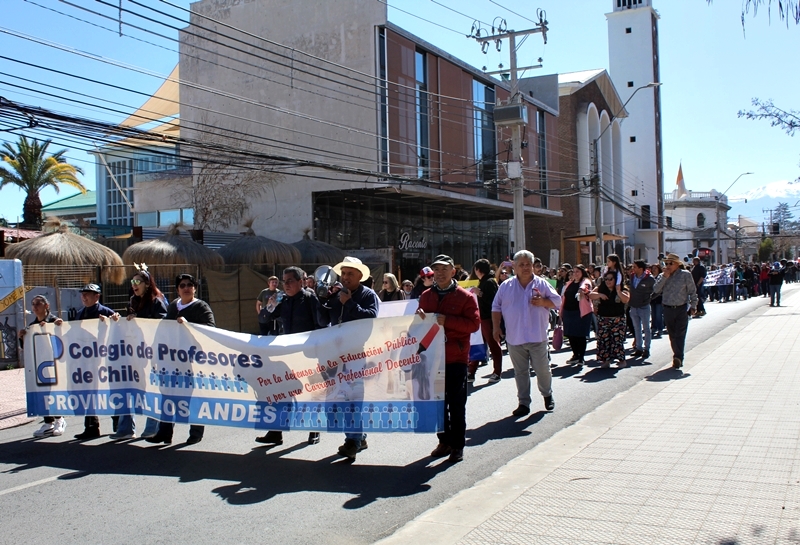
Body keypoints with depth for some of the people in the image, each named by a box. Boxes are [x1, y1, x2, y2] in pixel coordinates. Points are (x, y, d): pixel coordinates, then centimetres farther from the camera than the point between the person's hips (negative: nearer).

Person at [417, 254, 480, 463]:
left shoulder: (465, 297, -4)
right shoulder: (426, 296, 10)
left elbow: (474, 323, -11)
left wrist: (447, 320, -21)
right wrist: (420, 317, -6)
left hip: (456, 357, -4)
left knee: (456, 403, 2)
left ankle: (458, 445, 11)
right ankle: (445, 441, 22)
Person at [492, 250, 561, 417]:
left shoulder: (542, 284, 2)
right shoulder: (506, 286, 4)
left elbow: (557, 301, 4)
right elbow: (496, 307, 8)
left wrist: (543, 302, -14)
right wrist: (496, 327, -1)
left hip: (537, 337, -1)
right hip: (514, 338, 1)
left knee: (542, 369, 5)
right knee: (520, 372, 8)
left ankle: (547, 395, 31)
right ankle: (524, 403, 17)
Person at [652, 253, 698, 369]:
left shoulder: (686, 275, 0)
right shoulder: (662, 276, 9)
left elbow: (692, 291, 2)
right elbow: (656, 290, -6)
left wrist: (693, 306, -3)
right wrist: (665, 277, -11)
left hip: (682, 309, -4)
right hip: (668, 309, 4)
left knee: (680, 334, -10)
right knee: (672, 335, 9)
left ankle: (678, 358, -18)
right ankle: (678, 359, 19)